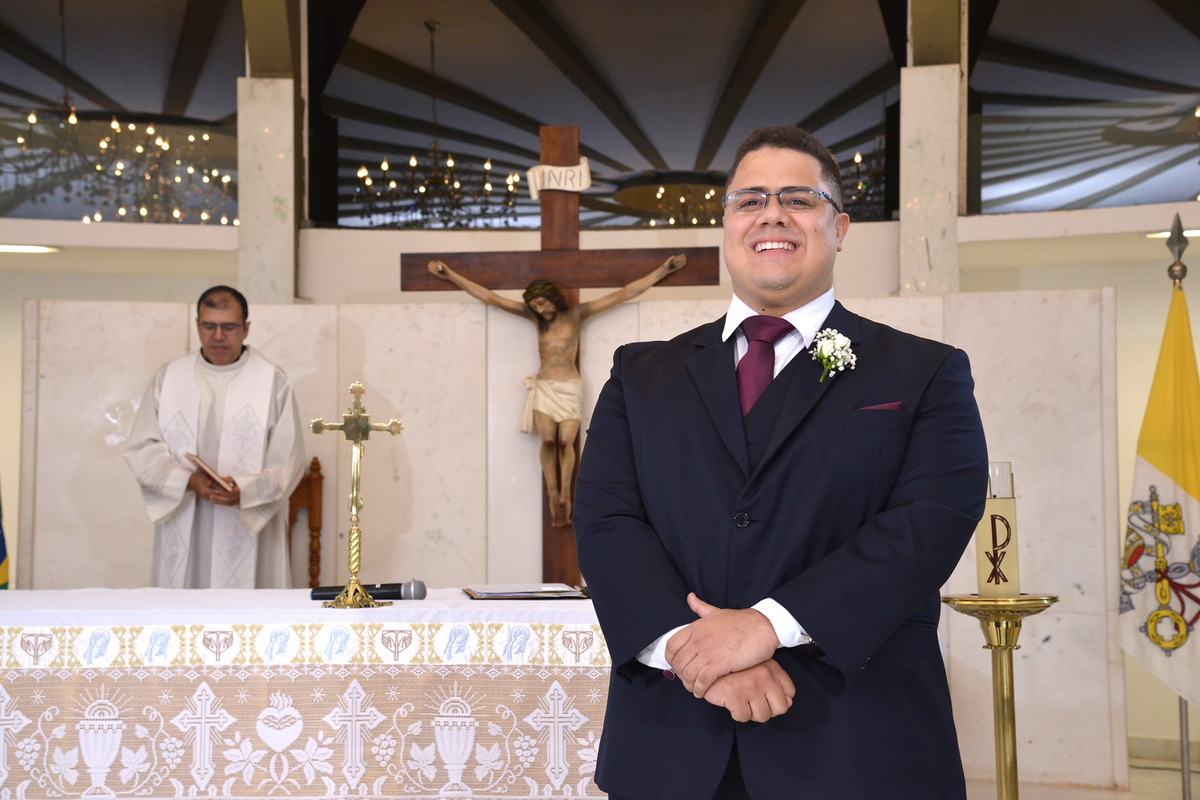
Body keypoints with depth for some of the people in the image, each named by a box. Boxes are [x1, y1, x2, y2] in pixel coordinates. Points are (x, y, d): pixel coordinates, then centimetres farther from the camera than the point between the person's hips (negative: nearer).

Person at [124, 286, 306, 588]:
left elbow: (287, 462, -2)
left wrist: (244, 491, -19)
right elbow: (141, 449, 4)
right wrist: (188, 481, -12)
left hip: (248, 534, -2)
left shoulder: (272, 382, 3)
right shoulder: (169, 378, 10)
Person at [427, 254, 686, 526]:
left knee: (565, 442, -13)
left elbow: (623, 294, -1)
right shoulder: (535, 317, 7)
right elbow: (490, 298, 8)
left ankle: (564, 494, 0)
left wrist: (663, 270, -5)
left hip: (570, 388, -2)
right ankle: (553, 493, -3)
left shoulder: (576, 315, 2)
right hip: (544, 387, 2)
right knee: (548, 440, -13)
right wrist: (450, 275, 6)